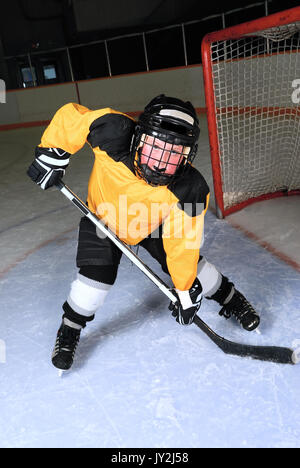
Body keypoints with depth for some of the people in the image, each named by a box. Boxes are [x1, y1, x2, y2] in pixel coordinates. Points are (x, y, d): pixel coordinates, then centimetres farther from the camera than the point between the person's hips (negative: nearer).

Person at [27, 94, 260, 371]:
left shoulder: (191, 190, -35)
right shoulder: (114, 134, -39)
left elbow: (182, 241, -25)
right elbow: (70, 116, -23)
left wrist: (186, 290, -20)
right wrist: (52, 153, -21)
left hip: (153, 225, 1)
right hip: (104, 218, 0)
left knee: (189, 263, -3)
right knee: (96, 276, -13)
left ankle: (230, 298, 27)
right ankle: (69, 331, 15)